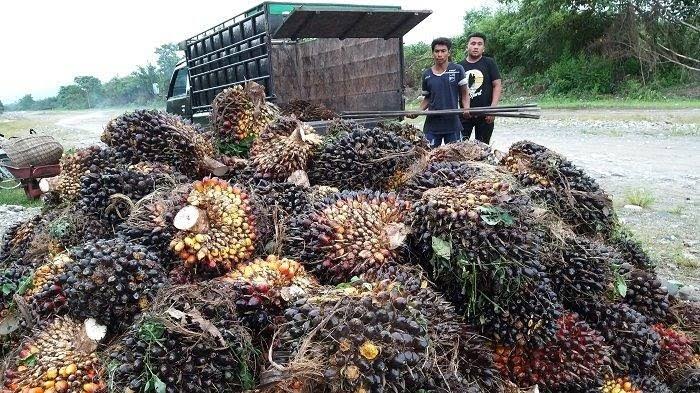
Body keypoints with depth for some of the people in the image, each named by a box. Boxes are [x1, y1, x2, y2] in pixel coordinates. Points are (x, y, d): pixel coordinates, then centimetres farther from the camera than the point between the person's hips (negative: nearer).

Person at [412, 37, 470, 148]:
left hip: (453, 124, -2)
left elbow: (464, 94, 2)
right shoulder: (427, 75, 6)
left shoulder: (457, 70, -2)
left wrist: (466, 108, -16)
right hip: (432, 126, 2)